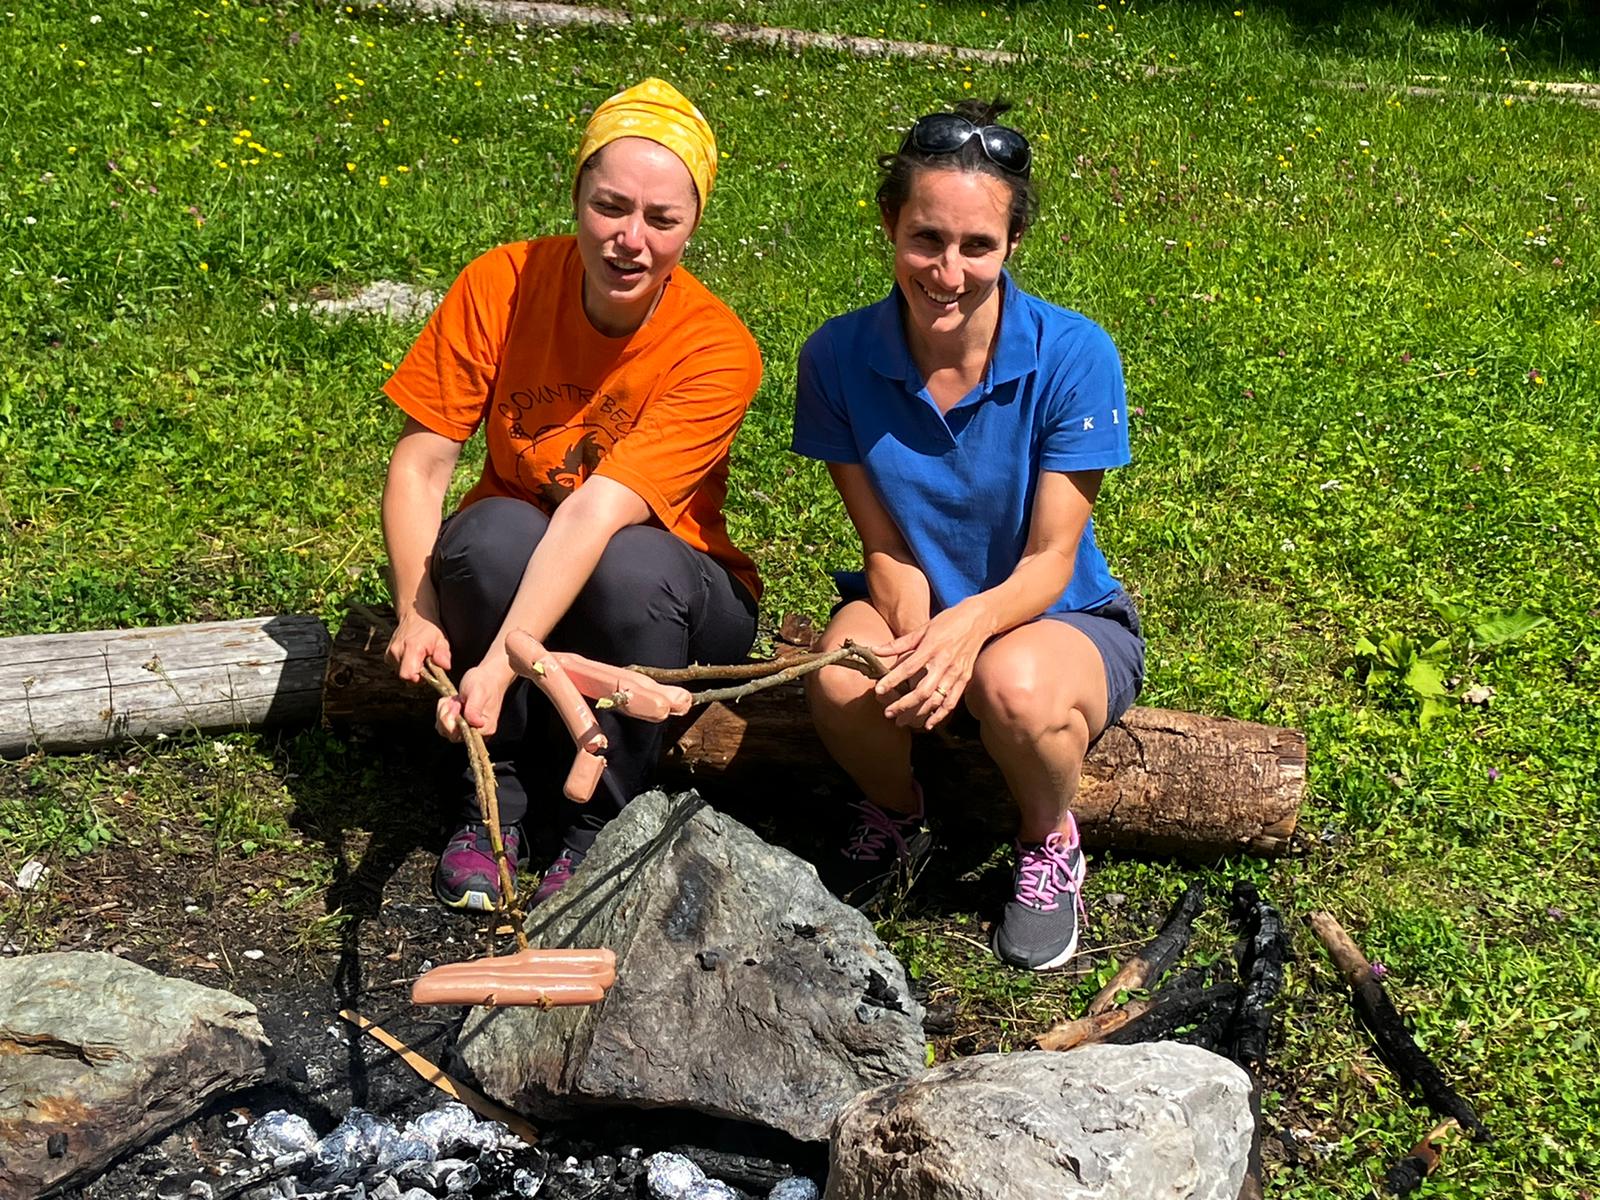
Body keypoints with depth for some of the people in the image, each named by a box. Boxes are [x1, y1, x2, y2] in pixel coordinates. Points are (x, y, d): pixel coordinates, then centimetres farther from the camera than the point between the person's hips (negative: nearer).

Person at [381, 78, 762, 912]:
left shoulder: (717, 351, -23)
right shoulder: (502, 284, -15)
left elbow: (602, 510, -34)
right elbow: (419, 463, -14)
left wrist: (501, 663, -41)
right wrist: (418, 615, -27)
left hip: (671, 601, -1)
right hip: (509, 580, 2)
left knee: (633, 564, -35)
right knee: (496, 532, -32)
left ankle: (599, 829, -11)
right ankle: (496, 803, -11)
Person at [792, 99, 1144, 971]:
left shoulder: (1073, 358, -20)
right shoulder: (839, 358, -13)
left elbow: (1050, 559, -18)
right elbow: (886, 546, -9)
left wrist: (969, 624, -39)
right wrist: (914, 645, -30)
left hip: (1056, 616, -1)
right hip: (915, 606, 2)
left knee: (1016, 685, -37)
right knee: (843, 683, -33)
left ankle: (1050, 843, 0)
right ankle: (893, 817, 5)